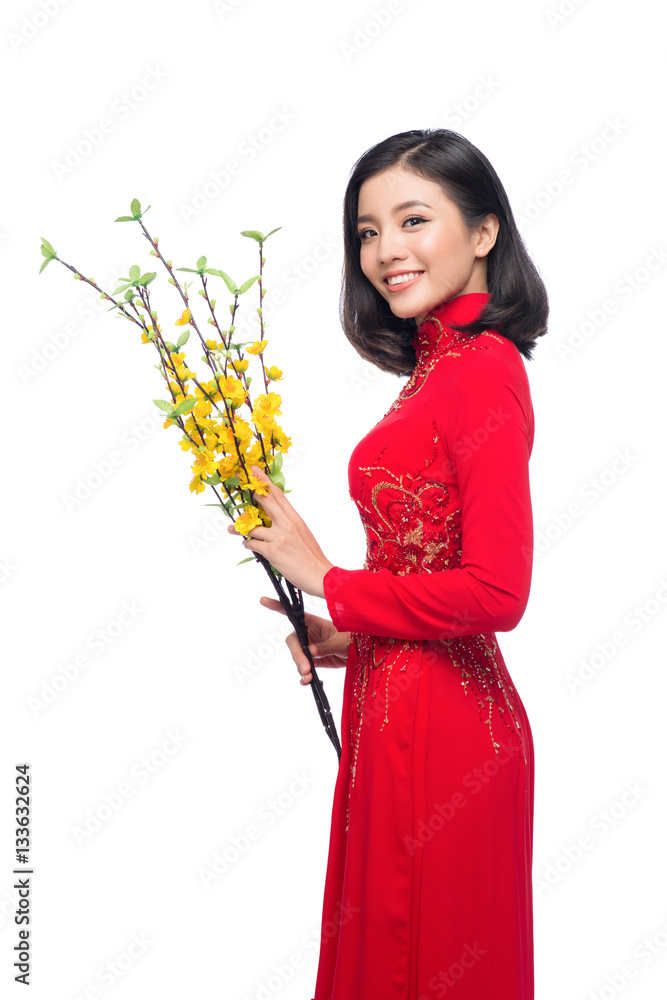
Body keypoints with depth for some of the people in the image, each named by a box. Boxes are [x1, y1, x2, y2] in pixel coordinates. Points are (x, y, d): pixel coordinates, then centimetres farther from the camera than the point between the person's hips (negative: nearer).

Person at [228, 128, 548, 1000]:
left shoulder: (483, 369, -17)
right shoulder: (441, 366, 7)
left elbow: (496, 592, -24)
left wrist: (327, 583, -13)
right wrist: (350, 638, 6)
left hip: (441, 728, -8)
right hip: (397, 708, 8)